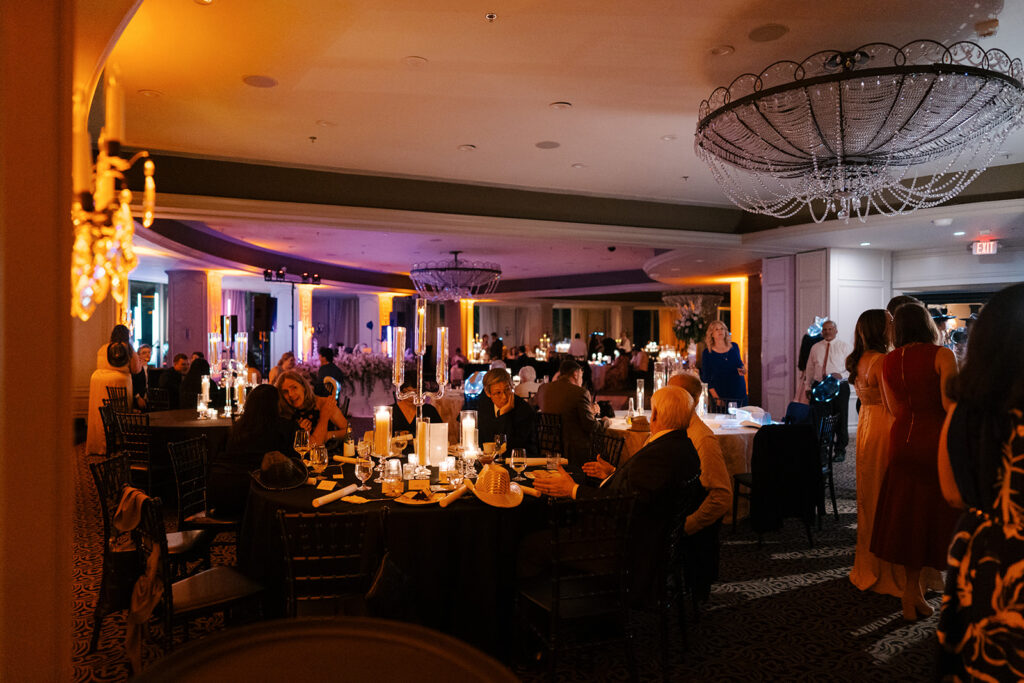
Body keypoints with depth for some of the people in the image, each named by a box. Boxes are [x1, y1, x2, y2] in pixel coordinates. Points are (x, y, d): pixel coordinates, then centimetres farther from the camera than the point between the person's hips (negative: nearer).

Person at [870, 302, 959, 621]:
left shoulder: (888, 362, 5)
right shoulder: (942, 356, -9)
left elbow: (896, 410, 2)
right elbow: (950, 404, -16)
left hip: (903, 439, 5)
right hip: (936, 440, -4)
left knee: (908, 514, 13)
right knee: (938, 512, 8)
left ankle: (912, 589, 21)